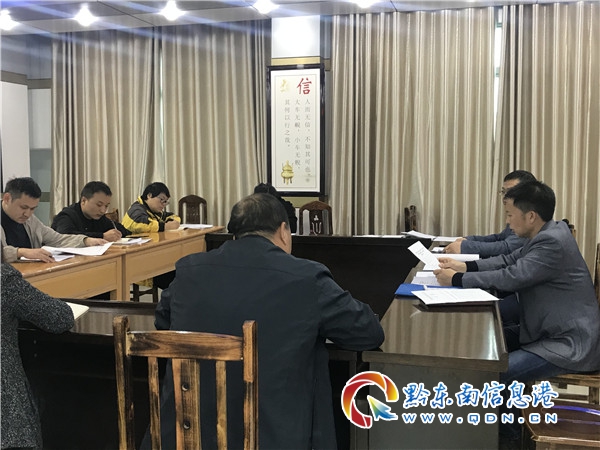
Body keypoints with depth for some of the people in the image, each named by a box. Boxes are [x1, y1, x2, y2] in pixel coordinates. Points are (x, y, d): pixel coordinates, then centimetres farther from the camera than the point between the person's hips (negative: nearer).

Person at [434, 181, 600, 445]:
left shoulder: (553, 242, -25)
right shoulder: (545, 234, 6)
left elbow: (511, 277, -26)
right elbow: (508, 260, 11)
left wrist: (457, 280, -18)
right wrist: (464, 266, 0)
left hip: (571, 344, -10)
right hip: (553, 331, 10)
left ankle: (508, 430, 10)